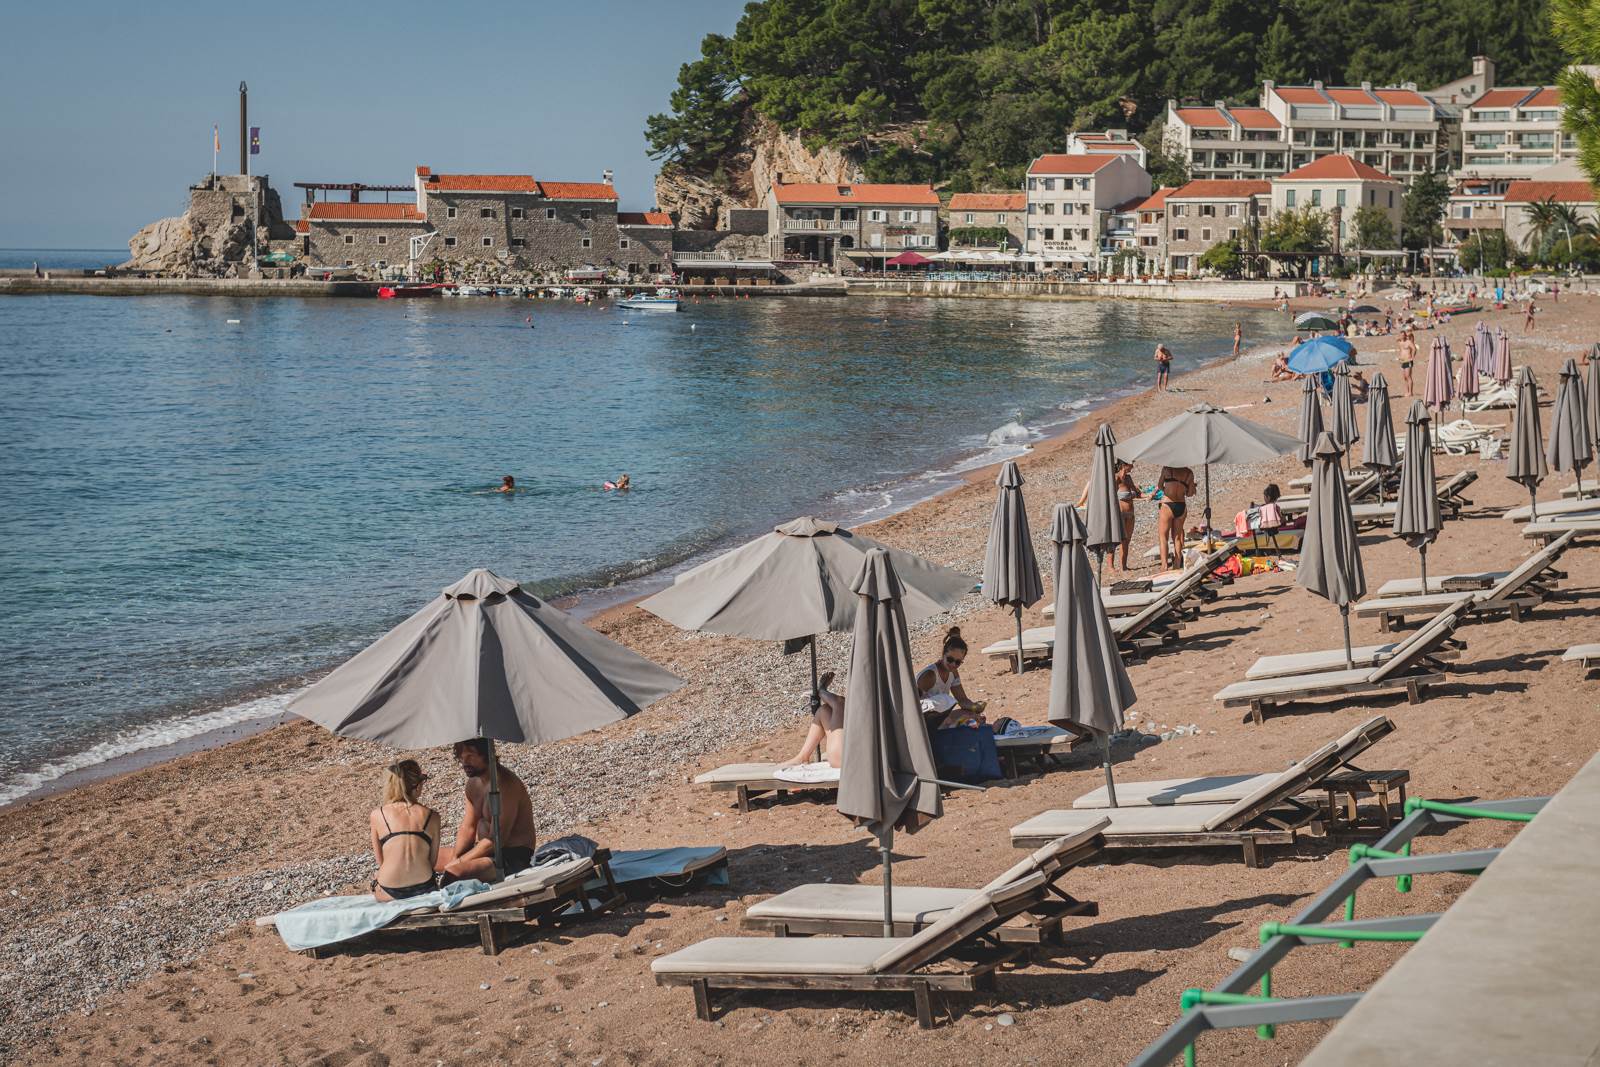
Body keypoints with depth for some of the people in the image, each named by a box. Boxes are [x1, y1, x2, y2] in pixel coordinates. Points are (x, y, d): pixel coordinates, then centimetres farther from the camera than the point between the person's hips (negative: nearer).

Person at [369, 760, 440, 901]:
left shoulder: (377, 815, -1)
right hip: (423, 888, 1)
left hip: (389, 893, -1)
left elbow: (380, 861, 5)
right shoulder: (431, 816, 0)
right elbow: (432, 861, 4)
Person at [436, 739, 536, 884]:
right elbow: (467, 828, 11)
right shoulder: (474, 783, 10)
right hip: (486, 849, 10)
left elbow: (495, 840, -22)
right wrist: (454, 858, -7)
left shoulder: (504, 785, -20)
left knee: (453, 872, -33)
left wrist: (458, 862, -20)